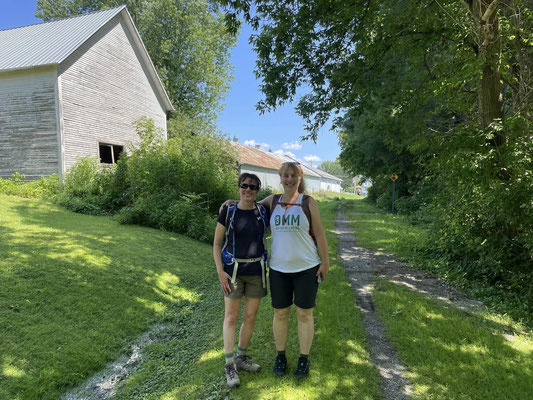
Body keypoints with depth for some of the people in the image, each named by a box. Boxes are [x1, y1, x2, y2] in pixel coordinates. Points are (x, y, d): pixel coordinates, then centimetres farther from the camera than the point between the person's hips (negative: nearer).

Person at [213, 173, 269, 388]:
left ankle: (241, 357, 29)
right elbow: (217, 244, -3)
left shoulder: (263, 212, 0)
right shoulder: (227, 212, -6)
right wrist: (220, 272, -11)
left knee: (250, 316, 9)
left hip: (256, 271, 3)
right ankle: (230, 366, 14)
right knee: (231, 317, 2)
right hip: (233, 270, -2)